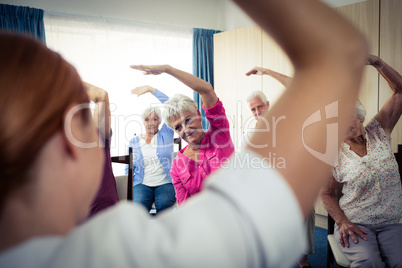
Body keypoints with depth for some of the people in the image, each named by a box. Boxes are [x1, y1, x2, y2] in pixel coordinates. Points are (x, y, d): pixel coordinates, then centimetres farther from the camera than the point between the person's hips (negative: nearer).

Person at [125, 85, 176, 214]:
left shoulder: (166, 134, 8)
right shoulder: (134, 141, 15)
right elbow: (129, 167, 19)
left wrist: (150, 89, -3)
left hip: (165, 183, -1)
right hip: (142, 184, 2)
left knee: (164, 204, -34)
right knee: (139, 205, -32)